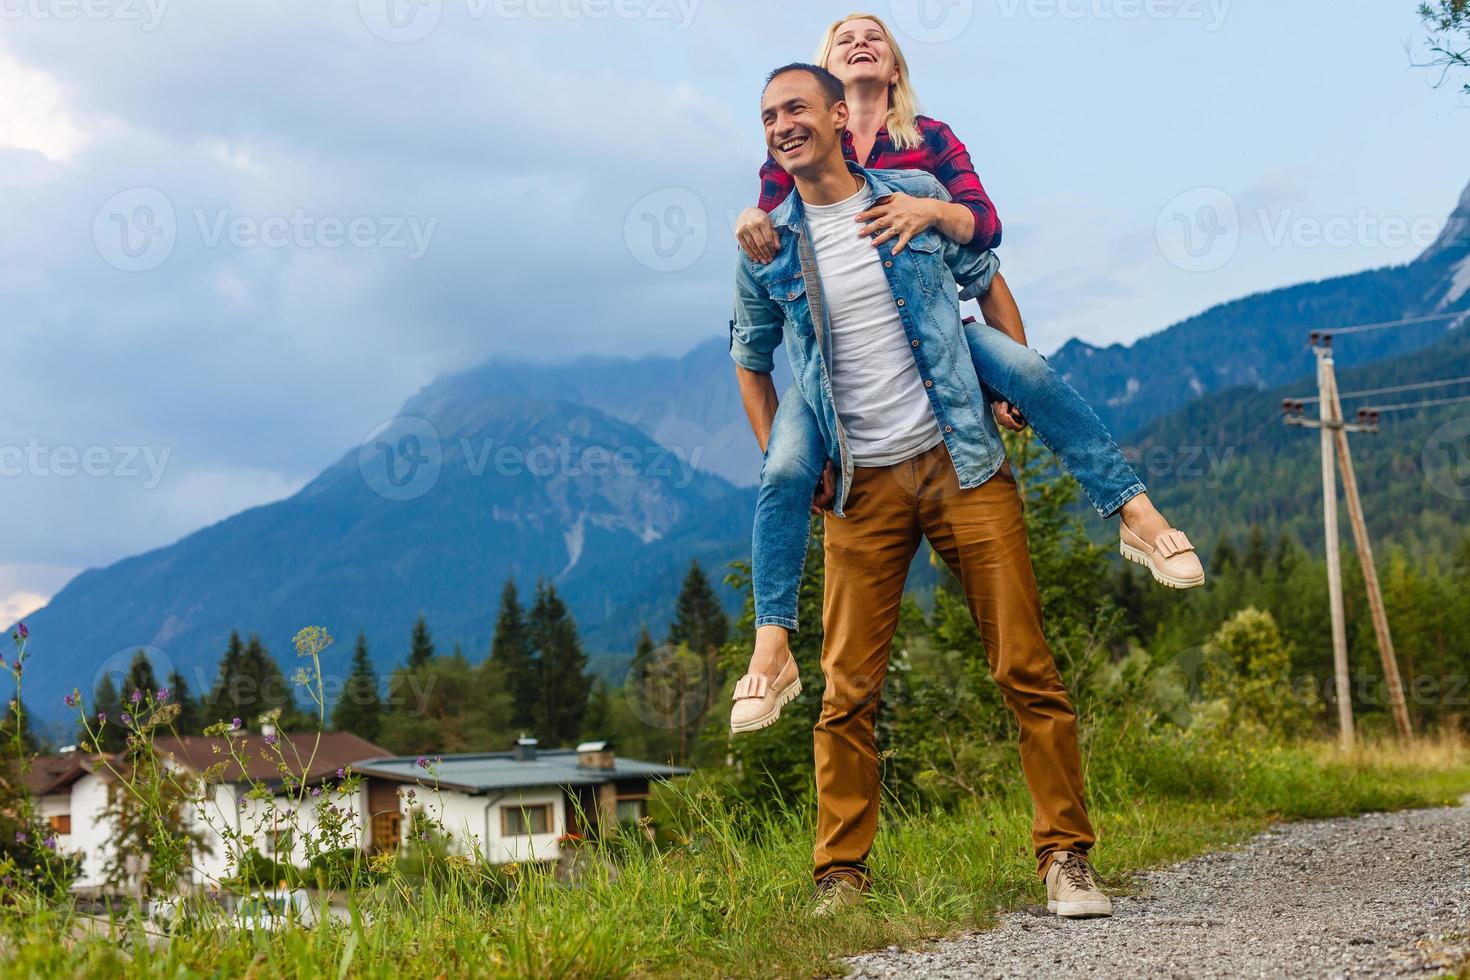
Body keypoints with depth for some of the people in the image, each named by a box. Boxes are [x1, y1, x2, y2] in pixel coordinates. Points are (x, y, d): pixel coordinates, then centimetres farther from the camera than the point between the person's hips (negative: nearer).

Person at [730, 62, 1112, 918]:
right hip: (862, 487, 1)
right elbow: (751, 363, 20)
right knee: (849, 688, -1)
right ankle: (842, 874, 10)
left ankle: (1066, 855, 7)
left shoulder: (916, 198, 2)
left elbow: (986, 282, 16)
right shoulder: (768, 249, 4)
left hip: (963, 463, -1)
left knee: (1027, 667, -2)